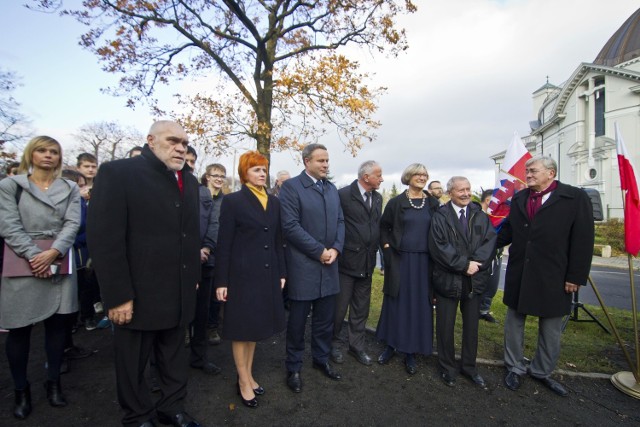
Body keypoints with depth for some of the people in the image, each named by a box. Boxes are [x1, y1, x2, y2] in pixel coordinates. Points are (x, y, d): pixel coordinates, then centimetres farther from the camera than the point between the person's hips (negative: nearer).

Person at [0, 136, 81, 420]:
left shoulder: (70, 189, 8)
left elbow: (72, 224, -2)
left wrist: (52, 253, -16)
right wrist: (34, 256, -16)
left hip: (59, 266, 2)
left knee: (57, 325, 7)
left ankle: (53, 382, 23)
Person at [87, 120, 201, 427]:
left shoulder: (189, 181, 9)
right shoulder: (117, 172, -10)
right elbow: (104, 238, -16)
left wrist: (194, 277, 9)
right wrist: (118, 296, -17)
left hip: (180, 294, 6)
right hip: (138, 294, -5)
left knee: (175, 359, 20)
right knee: (133, 364, 16)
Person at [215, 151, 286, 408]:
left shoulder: (274, 202, 7)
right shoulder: (233, 201, -8)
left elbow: (277, 240, 9)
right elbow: (224, 244, -9)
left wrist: (281, 272, 8)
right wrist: (221, 281, -10)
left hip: (267, 274, 5)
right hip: (242, 274, -5)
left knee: (256, 325, 17)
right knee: (241, 328, 9)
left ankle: (248, 375, 35)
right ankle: (244, 382, 28)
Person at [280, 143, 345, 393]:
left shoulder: (332, 189, 13)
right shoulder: (291, 186, -8)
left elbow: (340, 221, 11)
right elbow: (290, 226, -17)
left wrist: (335, 248, -5)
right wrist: (319, 251, -15)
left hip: (329, 264, 6)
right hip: (303, 265, -6)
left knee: (326, 318, 16)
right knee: (298, 320, 9)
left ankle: (321, 359, 38)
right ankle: (294, 367, 29)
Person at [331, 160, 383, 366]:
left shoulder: (378, 198, 9)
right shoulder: (343, 195, -12)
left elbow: (378, 225, 14)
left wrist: (375, 248, 6)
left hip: (367, 262, 6)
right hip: (346, 260, -6)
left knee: (361, 309, 16)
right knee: (339, 307, 7)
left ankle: (357, 346, 33)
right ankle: (334, 344, 29)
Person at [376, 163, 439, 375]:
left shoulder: (433, 203, 4)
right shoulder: (396, 202, -2)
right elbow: (384, 227, 5)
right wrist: (387, 247, -5)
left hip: (423, 261, 2)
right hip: (399, 260, -2)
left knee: (418, 305, 7)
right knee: (395, 303, 8)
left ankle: (410, 351, 22)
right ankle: (391, 345, 25)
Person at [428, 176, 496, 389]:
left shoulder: (480, 216, 6)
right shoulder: (440, 217, -6)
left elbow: (490, 241, -3)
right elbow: (439, 246, -14)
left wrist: (475, 263, -17)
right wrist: (464, 265, -17)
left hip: (475, 279, 4)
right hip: (448, 279, -3)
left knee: (472, 325, 16)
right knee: (446, 326, 9)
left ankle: (469, 367, 35)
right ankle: (447, 367, 28)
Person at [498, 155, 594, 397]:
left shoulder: (575, 198, -6)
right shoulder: (519, 198, 7)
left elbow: (583, 240, -9)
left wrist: (575, 276, -11)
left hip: (553, 277, -3)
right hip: (519, 275, 3)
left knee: (550, 329, 13)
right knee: (514, 322, 13)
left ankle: (542, 371, 34)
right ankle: (515, 368, 31)